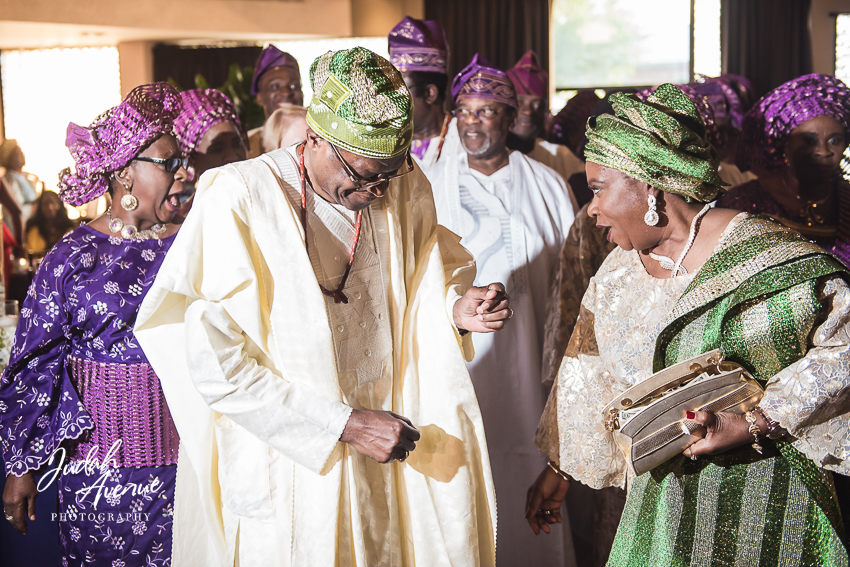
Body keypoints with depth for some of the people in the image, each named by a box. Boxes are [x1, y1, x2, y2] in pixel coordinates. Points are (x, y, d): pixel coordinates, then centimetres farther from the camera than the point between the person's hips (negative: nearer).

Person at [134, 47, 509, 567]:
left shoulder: (406, 193, -2)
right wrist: (343, 424, -22)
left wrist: (455, 312, -10)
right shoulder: (237, 200, -18)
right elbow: (214, 366, -21)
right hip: (274, 464, -4)